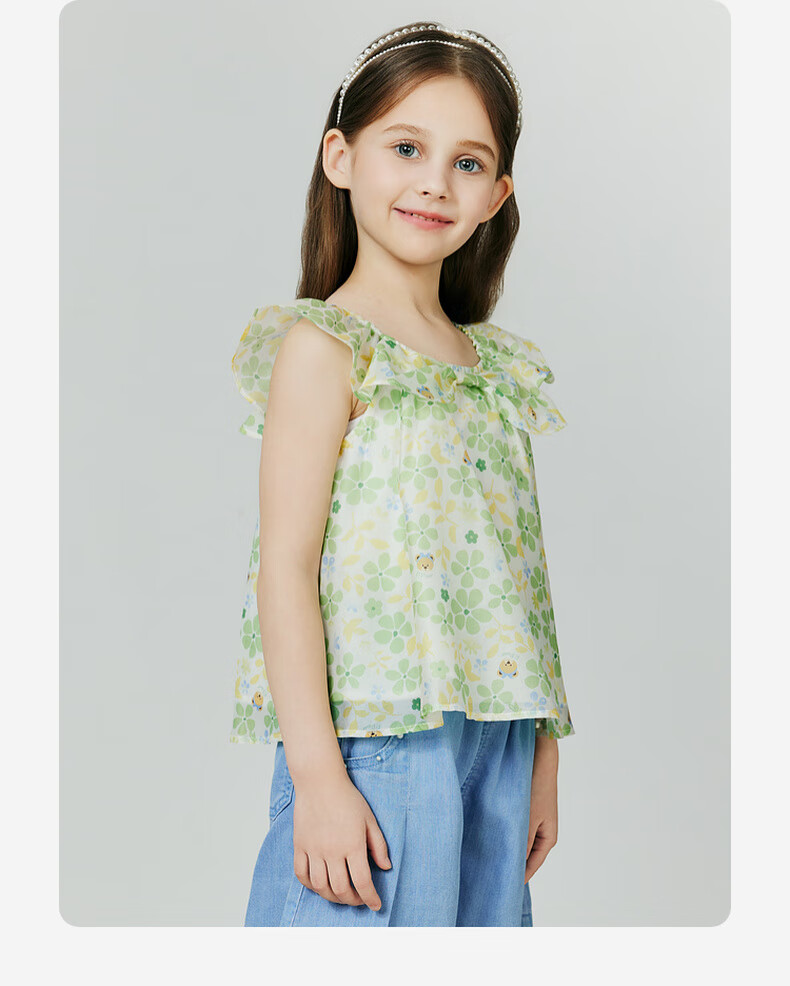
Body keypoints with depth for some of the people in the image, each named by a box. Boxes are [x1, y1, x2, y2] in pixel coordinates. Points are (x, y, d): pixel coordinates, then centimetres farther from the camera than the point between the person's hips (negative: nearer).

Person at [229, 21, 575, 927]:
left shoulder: (498, 367, 12)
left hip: (494, 751, 6)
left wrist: (540, 756, 15)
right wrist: (316, 774, -18)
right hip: (371, 746, -6)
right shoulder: (322, 345, -7)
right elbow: (285, 565, -13)